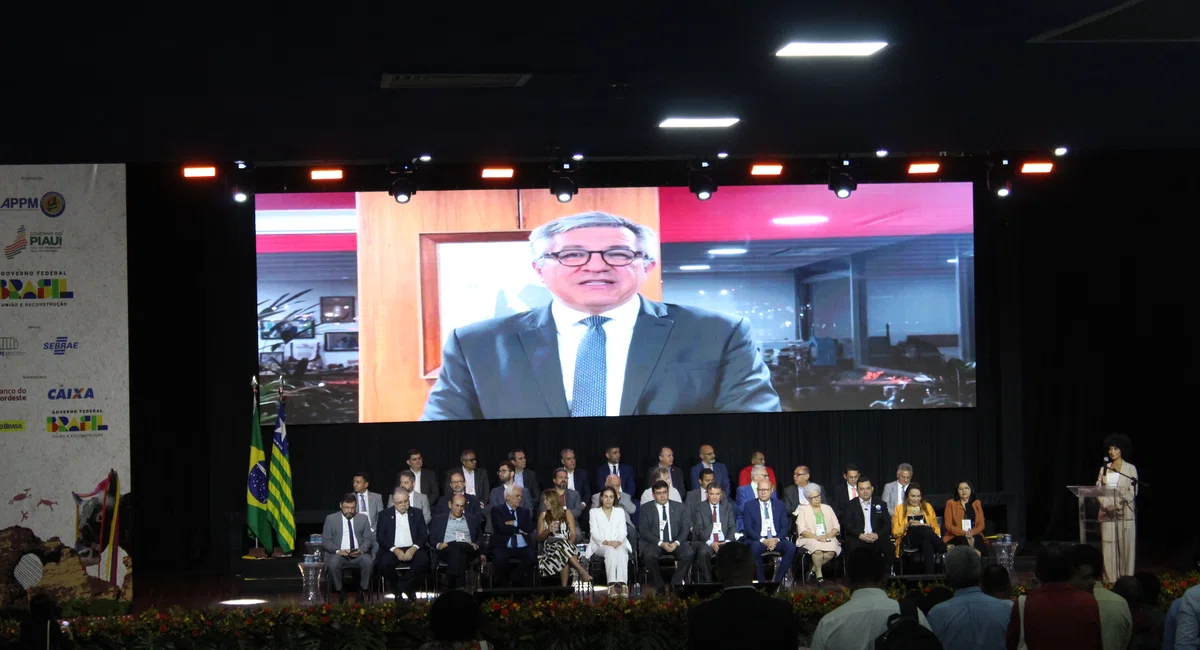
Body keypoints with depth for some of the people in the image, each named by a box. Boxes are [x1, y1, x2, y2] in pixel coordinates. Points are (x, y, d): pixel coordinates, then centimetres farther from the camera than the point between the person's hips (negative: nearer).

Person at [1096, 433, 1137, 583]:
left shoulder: (1130, 469, 4)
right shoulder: (1104, 469, 14)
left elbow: (1133, 491, -4)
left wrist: (1119, 504, -18)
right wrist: (1106, 505, -10)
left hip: (1125, 513, -3)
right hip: (1107, 513, 3)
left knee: (1125, 546, -4)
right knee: (1108, 546, 0)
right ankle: (1110, 579, 3)